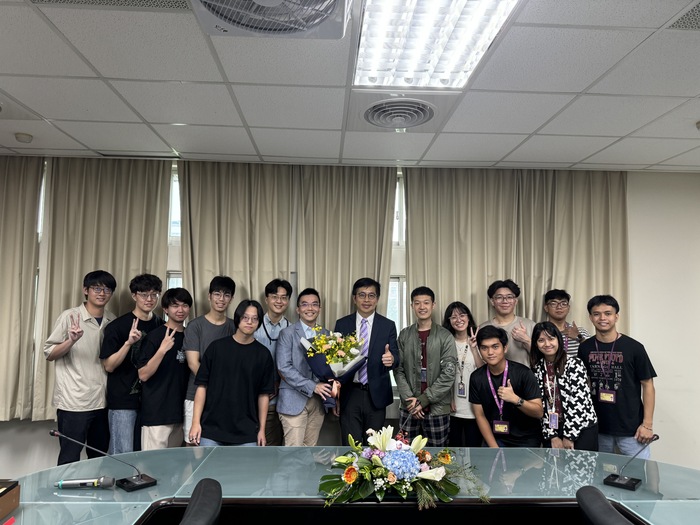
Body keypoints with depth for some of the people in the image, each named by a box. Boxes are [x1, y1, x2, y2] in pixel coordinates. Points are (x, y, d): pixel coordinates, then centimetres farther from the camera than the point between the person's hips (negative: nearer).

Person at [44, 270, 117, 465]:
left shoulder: (113, 321, 8)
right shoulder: (69, 317, -6)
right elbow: (48, 353, -6)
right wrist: (71, 341, -24)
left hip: (103, 401, 5)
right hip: (74, 402, -5)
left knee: (100, 459, 14)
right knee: (69, 461, 2)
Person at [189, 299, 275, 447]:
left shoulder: (263, 354, 2)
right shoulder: (217, 347, 0)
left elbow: (264, 394, 4)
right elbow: (202, 385, 1)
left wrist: (262, 429, 3)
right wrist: (196, 422, -4)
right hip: (211, 429, 0)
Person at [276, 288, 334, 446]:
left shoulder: (326, 334, 11)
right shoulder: (287, 333, -4)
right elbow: (284, 367, -13)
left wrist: (332, 398, -5)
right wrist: (312, 386, -19)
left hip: (318, 401, 5)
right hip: (294, 400, -5)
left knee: (310, 448, 12)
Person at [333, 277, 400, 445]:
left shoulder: (388, 325, 3)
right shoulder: (342, 324, 4)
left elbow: (396, 357, 0)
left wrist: (391, 359, -24)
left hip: (376, 395, 0)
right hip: (349, 394, 0)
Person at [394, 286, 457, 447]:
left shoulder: (445, 336, -3)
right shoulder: (404, 335, 5)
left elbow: (449, 372, -9)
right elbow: (398, 370, 3)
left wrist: (424, 399, -13)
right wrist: (409, 399, -10)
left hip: (437, 408, -2)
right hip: (408, 408, 2)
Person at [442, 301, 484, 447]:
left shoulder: (477, 342, 1)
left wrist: (474, 349, -17)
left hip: (474, 408, 0)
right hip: (453, 409, 0)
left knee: (474, 446, 6)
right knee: (454, 447, 8)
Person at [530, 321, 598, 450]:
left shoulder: (575, 364, -10)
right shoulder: (536, 369, 2)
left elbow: (579, 401, -13)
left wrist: (569, 436, -12)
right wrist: (552, 436, -2)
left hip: (582, 429, -3)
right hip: (552, 431, 3)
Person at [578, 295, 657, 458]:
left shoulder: (634, 348, -8)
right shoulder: (585, 348, 1)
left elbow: (647, 385, -4)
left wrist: (647, 424, -7)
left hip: (631, 428, -3)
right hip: (597, 428, 3)